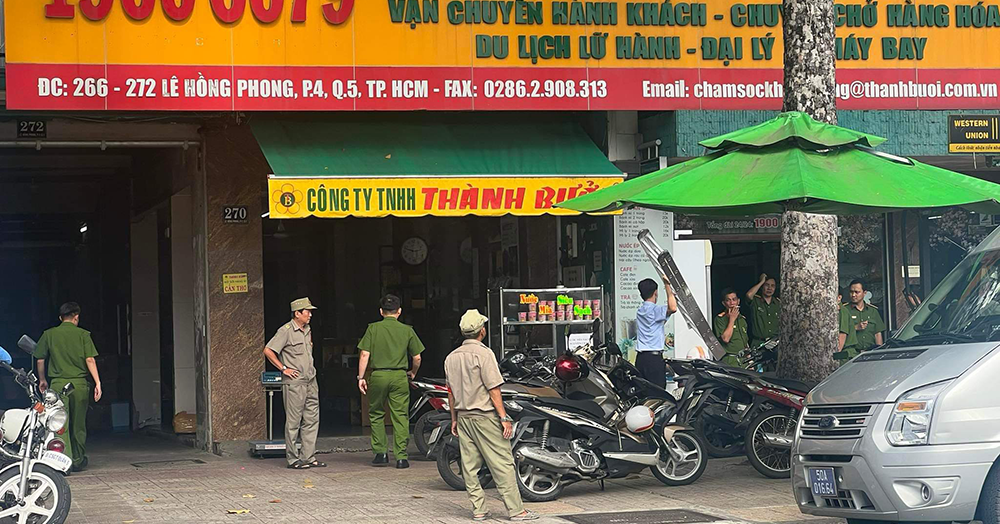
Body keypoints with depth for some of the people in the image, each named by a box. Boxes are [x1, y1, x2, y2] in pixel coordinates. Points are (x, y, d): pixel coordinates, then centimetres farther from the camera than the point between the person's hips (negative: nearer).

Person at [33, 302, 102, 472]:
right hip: (79, 383, 0)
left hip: (58, 384, 0)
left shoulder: (49, 334, 5)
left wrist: (42, 380, 22)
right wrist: (98, 383, -7)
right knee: (79, 425, 12)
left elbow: (39, 360, 8)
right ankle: (78, 461, 22)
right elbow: (90, 359, -7)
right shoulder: (83, 334, 1)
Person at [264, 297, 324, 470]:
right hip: (294, 382, -8)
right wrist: (284, 368, -13)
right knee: (293, 422, -3)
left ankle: (309, 457, 10)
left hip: (310, 381, 8)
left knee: (312, 420, 6)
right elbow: (268, 351, -13)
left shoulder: (307, 330, 15)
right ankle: (293, 459, 1)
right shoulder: (286, 331, -10)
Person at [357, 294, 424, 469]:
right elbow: (417, 358, 6)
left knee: (376, 415, 14)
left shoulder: (373, 328, 1)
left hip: (378, 376, 0)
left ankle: (380, 453, 11)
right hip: (399, 376, 0)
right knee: (400, 416, 2)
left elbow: (365, 355, -5)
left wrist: (361, 377, 1)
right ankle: (401, 457, -2)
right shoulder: (407, 330, 5)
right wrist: (413, 373, 24)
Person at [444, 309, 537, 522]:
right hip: (485, 416, -7)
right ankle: (515, 510, -5)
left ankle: (478, 509, 9)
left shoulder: (451, 357, 8)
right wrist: (504, 418, -12)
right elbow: (493, 389, -15)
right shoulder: (483, 353, -12)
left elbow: (451, 392, 13)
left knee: (470, 466, 8)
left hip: (463, 416, 7)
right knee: (502, 464, -4)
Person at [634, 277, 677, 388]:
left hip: (640, 357, 8)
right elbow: (673, 308, -29)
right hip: (654, 357, -8)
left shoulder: (640, 310, 16)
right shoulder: (654, 309, -10)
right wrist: (667, 285, -17)